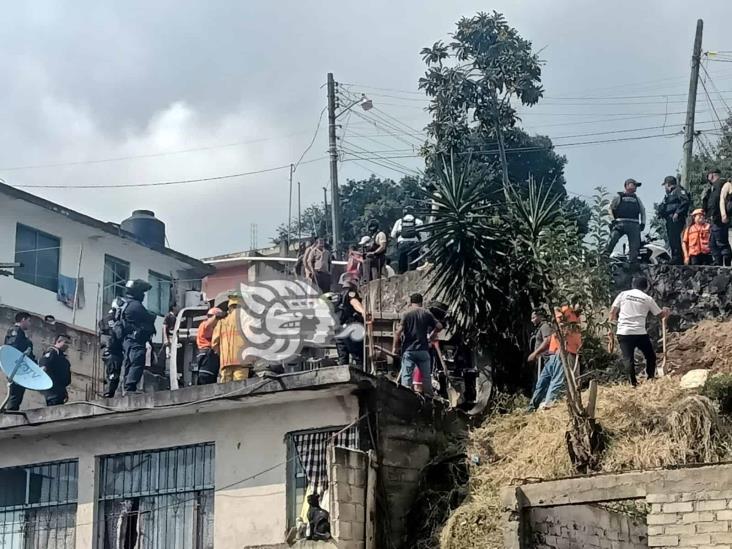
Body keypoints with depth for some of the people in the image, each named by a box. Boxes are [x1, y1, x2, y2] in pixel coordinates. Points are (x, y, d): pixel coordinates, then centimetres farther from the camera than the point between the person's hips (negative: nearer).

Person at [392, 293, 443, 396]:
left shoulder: (406, 314, -3)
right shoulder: (427, 314, 5)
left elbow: (398, 332, -11)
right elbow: (439, 326, 3)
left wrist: (395, 347, -1)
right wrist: (431, 336, 20)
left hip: (408, 350, -2)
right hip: (423, 350, 2)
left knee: (406, 376, -1)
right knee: (426, 377, 10)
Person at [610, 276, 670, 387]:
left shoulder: (623, 294, 7)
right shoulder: (647, 299, 5)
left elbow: (612, 312, 4)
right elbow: (660, 314, 16)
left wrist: (614, 319, 20)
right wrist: (666, 312, 38)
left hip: (623, 332, 1)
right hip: (640, 333, -1)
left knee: (628, 358, 1)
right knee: (650, 356, 16)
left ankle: (633, 383, -6)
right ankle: (651, 379, 15)